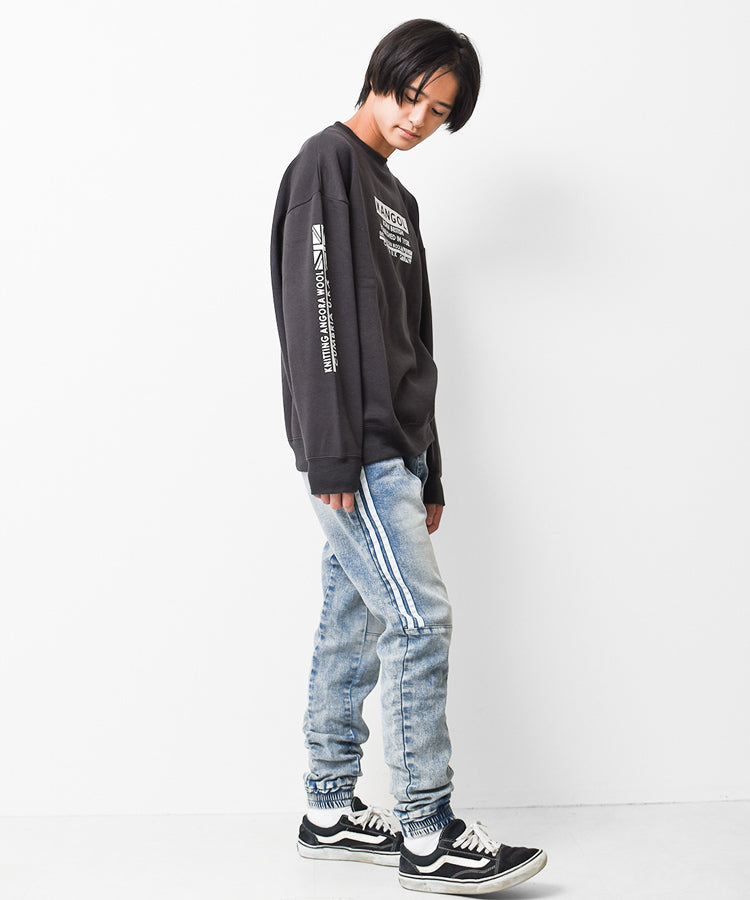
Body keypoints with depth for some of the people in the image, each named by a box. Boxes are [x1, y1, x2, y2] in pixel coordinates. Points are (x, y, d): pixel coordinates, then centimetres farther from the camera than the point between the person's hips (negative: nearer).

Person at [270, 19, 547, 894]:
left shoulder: (397, 199, 22)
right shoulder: (327, 164, -4)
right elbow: (313, 315, -15)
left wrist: (427, 475, 17)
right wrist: (330, 459, -20)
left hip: (389, 454, 9)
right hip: (352, 456, -9)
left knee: (352, 632, 11)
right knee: (420, 622, -10)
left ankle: (331, 812, 21)